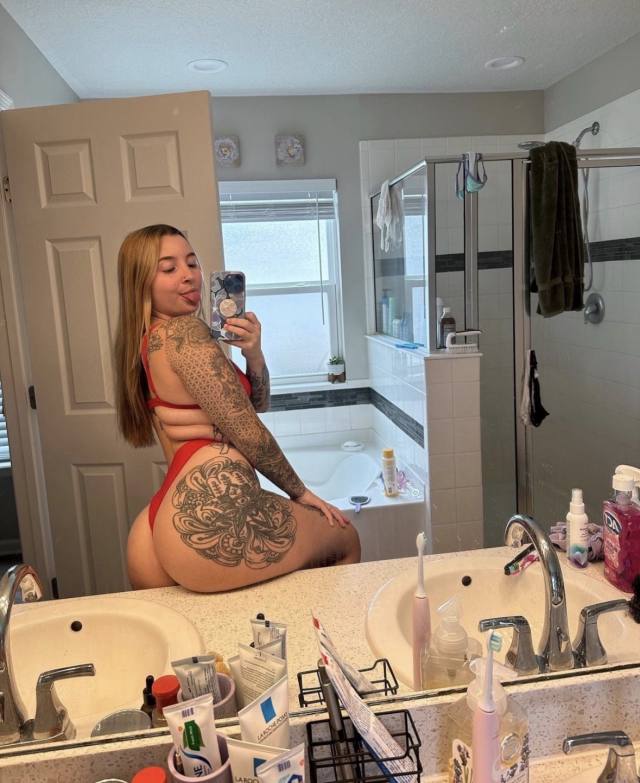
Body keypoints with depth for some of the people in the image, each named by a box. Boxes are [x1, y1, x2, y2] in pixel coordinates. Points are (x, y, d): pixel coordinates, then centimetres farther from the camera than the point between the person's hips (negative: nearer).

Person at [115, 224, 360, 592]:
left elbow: (256, 406, 17)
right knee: (346, 539, 16)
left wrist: (254, 355, -3)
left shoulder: (149, 341, 19)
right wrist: (301, 492, 2)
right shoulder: (183, 331, -10)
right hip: (212, 517, -9)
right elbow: (248, 432, -12)